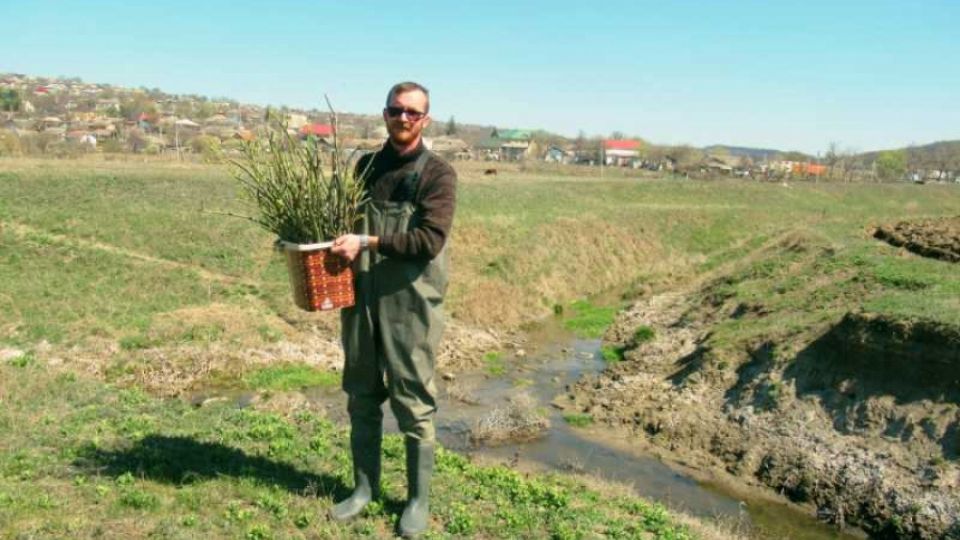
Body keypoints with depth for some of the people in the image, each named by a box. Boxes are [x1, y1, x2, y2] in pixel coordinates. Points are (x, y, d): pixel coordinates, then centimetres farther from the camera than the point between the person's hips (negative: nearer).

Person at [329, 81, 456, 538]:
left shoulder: (437, 174, -5)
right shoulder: (365, 166, 12)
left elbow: (431, 239, -17)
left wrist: (368, 243, -20)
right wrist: (337, 244, -2)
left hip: (409, 303, -5)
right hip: (360, 299, 5)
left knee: (414, 404, 4)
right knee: (362, 398, 14)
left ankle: (419, 499, 20)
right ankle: (365, 486, 31)